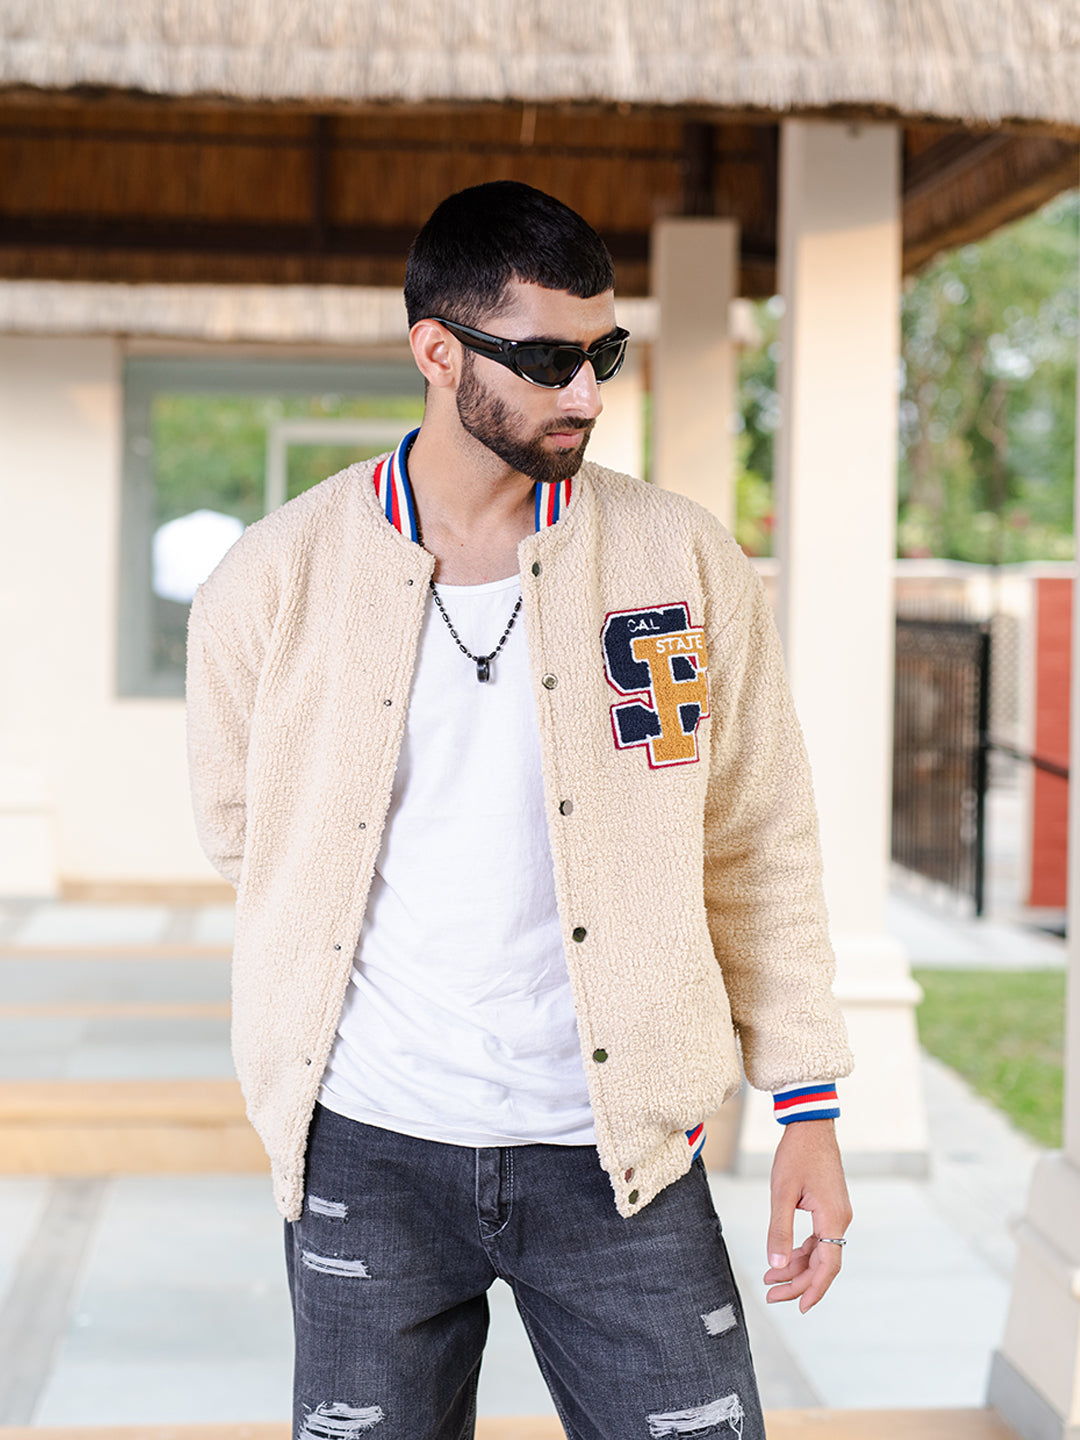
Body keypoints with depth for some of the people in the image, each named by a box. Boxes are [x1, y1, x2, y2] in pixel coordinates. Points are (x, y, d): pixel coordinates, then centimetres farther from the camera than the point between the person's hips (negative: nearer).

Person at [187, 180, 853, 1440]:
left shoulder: (685, 562, -1)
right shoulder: (276, 581, -3)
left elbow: (758, 845, 4)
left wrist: (807, 1104, 1)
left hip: (613, 1149, 0)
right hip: (368, 1149, 0)